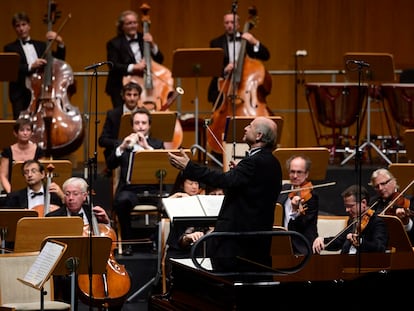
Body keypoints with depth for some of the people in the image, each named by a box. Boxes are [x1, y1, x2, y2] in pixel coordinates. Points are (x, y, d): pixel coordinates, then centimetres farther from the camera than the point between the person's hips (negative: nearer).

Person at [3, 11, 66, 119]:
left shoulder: (41, 46, 21)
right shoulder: (10, 48, 9)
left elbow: (59, 61, 12)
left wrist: (60, 43, -4)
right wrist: (30, 67, -23)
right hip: (21, 95, -3)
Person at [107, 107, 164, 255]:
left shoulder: (157, 144, 17)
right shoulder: (124, 144, 17)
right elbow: (110, 165, 2)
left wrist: (147, 147, -14)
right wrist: (122, 147, -13)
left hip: (152, 190, 0)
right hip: (129, 190, 0)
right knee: (121, 200, -36)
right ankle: (127, 242, -20)